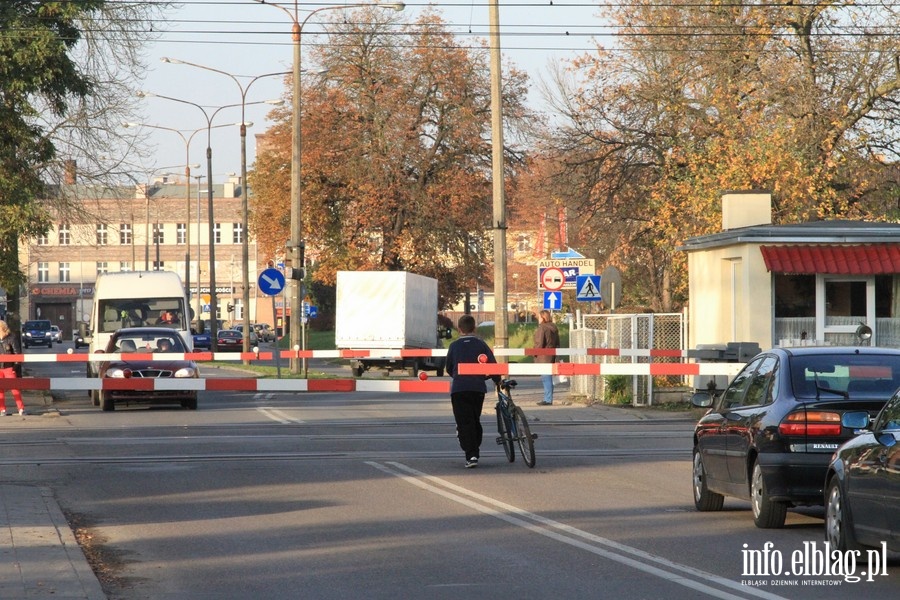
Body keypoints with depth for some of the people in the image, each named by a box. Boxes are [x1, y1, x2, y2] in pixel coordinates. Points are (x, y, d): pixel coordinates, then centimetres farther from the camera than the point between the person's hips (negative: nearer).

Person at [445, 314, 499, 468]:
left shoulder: (454, 345, 6)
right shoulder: (480, 344, 5)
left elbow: (449, 368, 14)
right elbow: (492, 364, 2)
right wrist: (497, 381, 18)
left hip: (458, 388, -1)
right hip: (478, 388, 1)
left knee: (464, 423, -3)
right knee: (475, 421, 18)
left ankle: (471, 455, -16)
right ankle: (475, 452, 21)